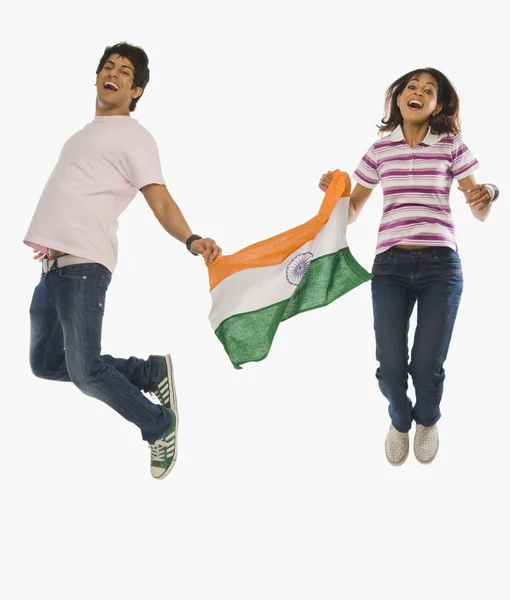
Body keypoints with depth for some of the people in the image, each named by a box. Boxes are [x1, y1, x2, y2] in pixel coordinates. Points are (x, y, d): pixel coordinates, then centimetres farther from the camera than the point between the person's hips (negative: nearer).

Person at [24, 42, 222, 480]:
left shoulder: (134, 137, -3)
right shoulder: (87, 133, 23)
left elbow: (161, 202, -13)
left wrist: (191, 240, -29)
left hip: (83, 264, -9)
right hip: (53, 264, 9)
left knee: (85, 371, -14)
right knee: (46, 363, 11)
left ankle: (161, 427, 8)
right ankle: (152, 372, 18)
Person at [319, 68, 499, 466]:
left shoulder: (452, 147, 4)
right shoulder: (380, 150, 8)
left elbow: (480, 214, 5)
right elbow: (352, 212, 16)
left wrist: (488, 195, -18)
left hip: (441, 265, -1)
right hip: (391, 265, 1)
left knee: (427, 365, -3)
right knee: (391, 366, -5)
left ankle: (428, 420, 32)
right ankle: (400, 420, 30)